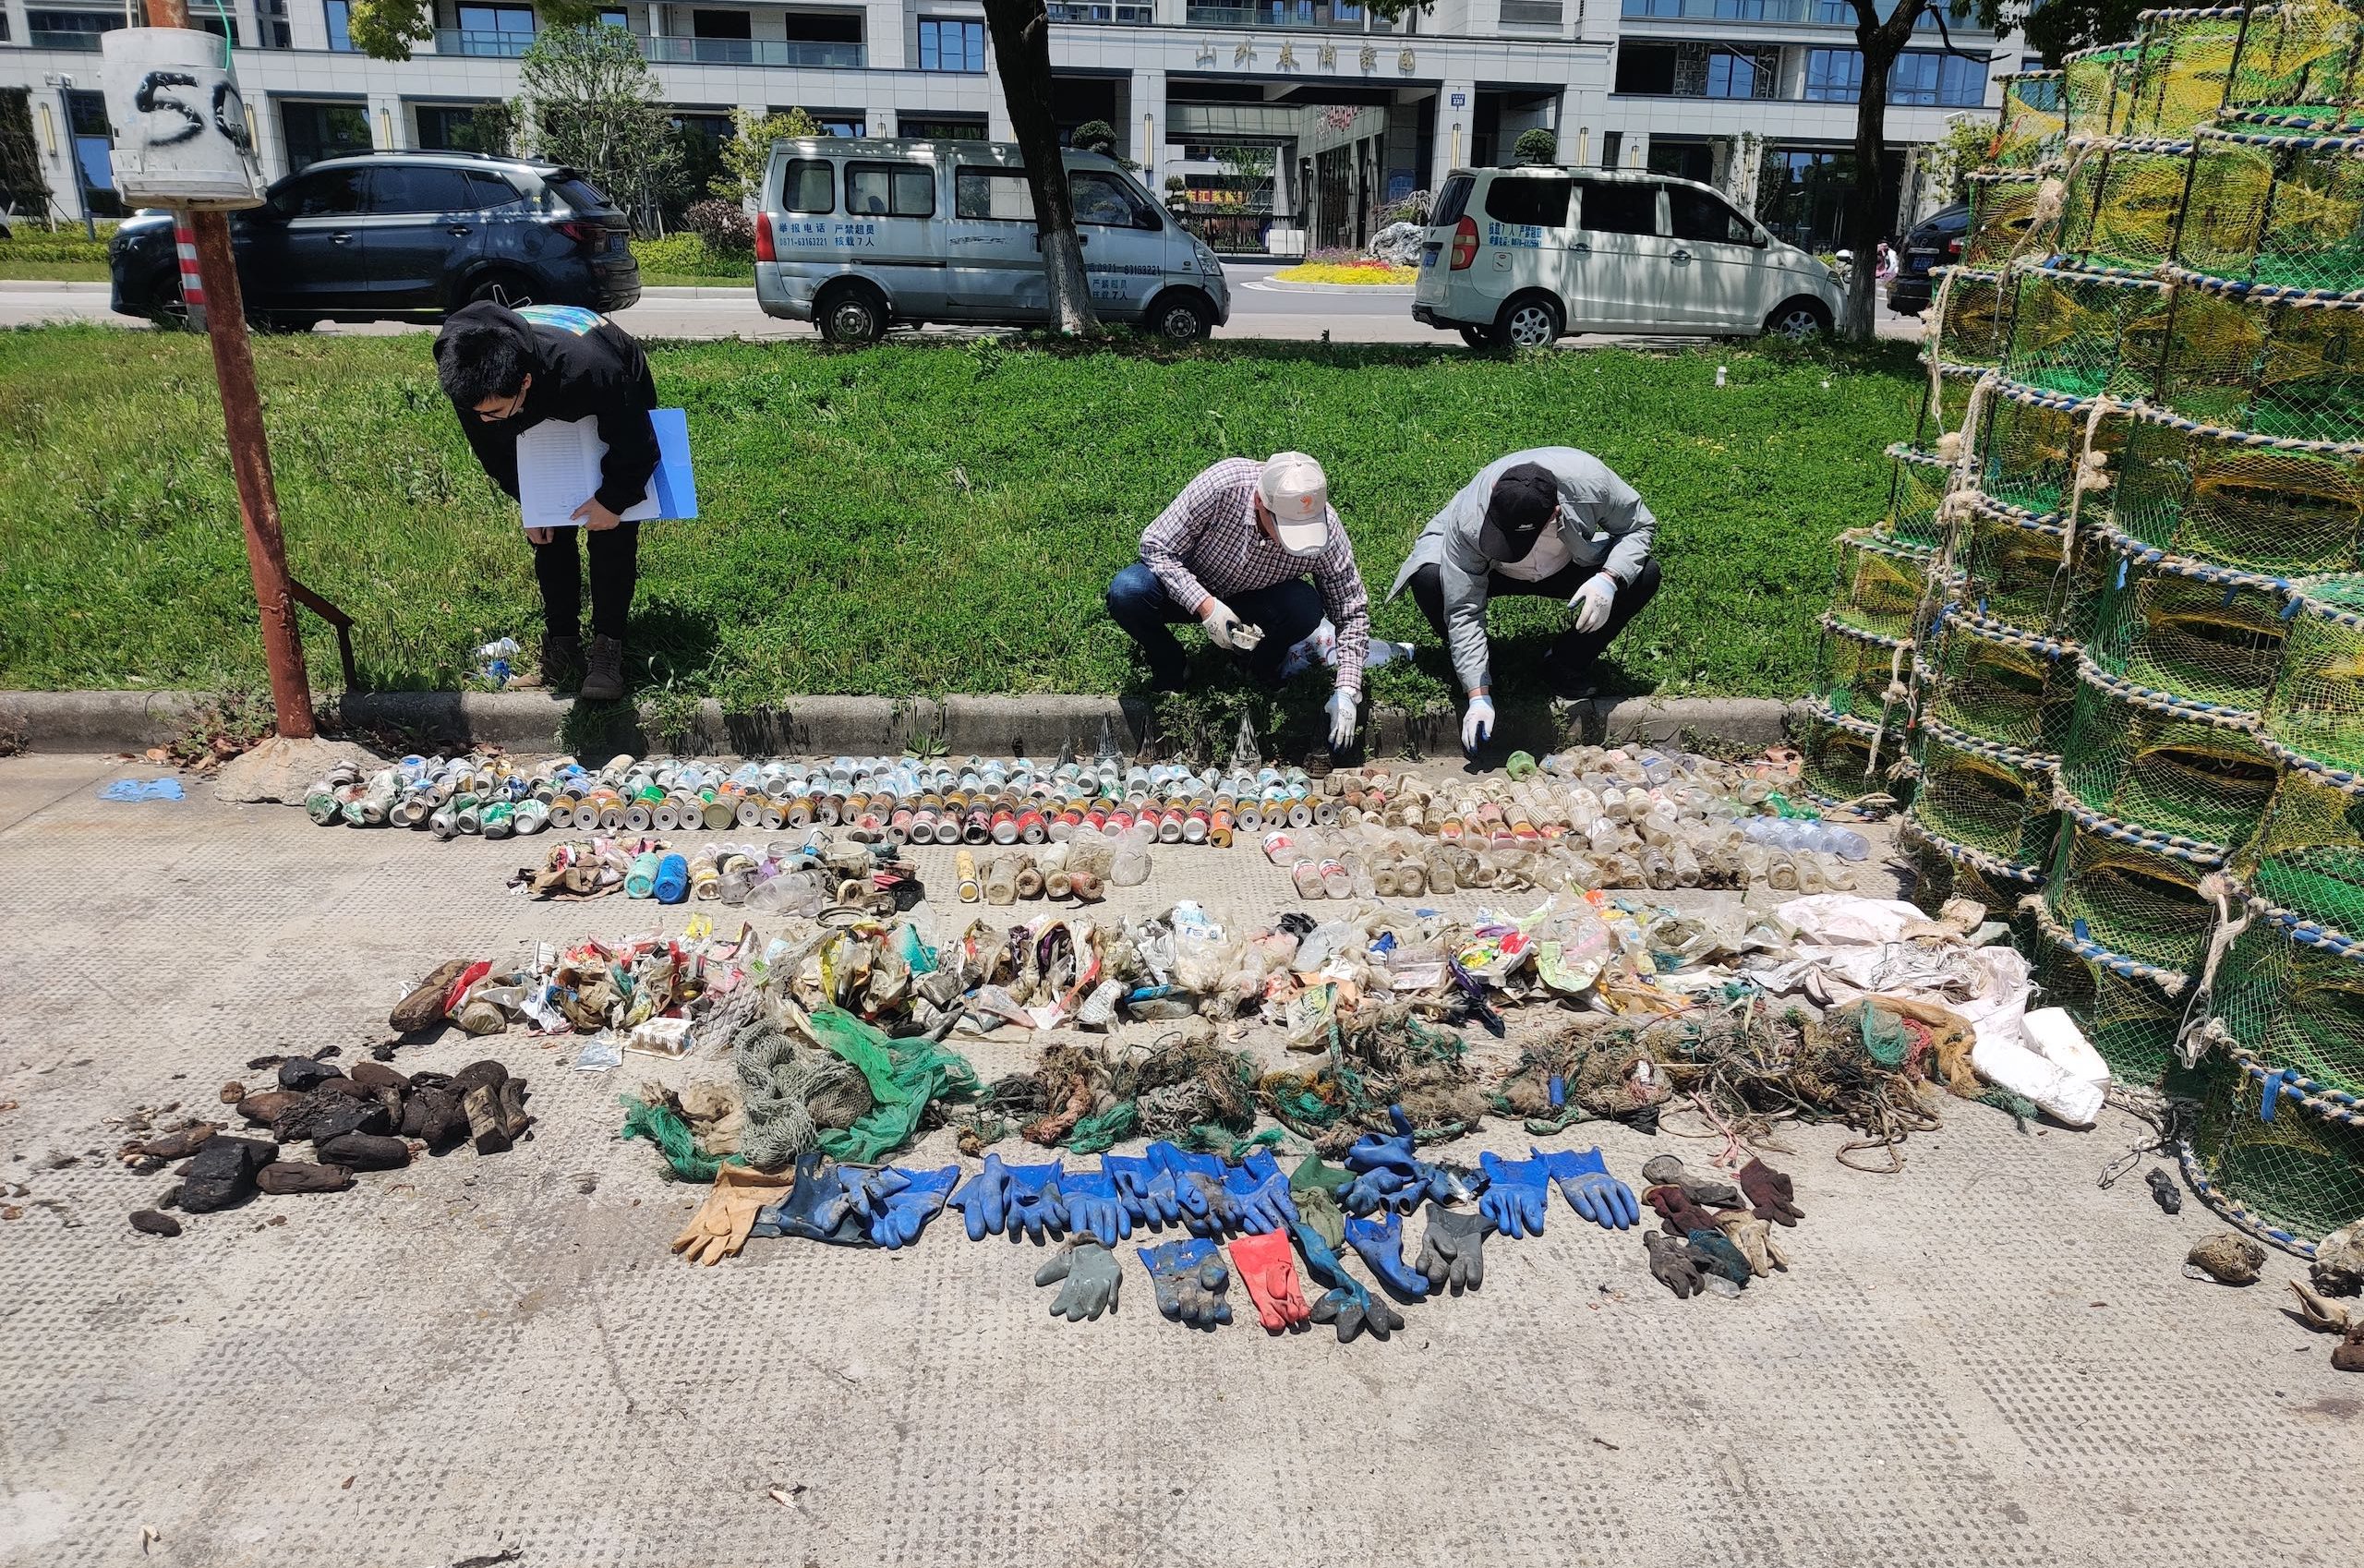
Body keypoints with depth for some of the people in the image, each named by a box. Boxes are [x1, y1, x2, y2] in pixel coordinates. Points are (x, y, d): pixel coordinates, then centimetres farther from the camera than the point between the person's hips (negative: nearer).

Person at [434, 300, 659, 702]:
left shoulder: (588, 369, -48)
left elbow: (637, 446, -30)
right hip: (551, 417, 5)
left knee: (612, 536, -11)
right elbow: (492, 448, -10)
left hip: (619, 410, -4)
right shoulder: (466, 371, -32)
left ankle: (608, 650, -6)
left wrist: (613, 500, -23)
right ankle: (562, 644, 8)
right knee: (549, 533, 0)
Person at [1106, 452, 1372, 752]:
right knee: (1126, 592, -31)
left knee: (1305, 609, -31)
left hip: (1252, 600, 1)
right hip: (1189, 586, -1)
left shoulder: (1327, 532, -27)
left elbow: (1352, 613, -15)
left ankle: (1262, 670, 1)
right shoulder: (1222, 484, -35)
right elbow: (1156, 544, -24)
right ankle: (1167, 666, -2)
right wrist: (1205, 605, -34)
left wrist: (1346, 692, -24)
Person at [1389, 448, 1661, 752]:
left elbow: (1638, 526, -16)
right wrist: (1479, 697, -34)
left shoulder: (1589, 479, -35)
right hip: (1489, 569, -2)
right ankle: (1471, 667, -4)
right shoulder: (1467, 521, -37)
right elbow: (1464, 610, -32)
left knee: (1644, 575, -23)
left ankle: (1566, 664, -3)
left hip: (1567, 566, 2)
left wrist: (1609, 579, -36)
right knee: (1428, 578, -34)